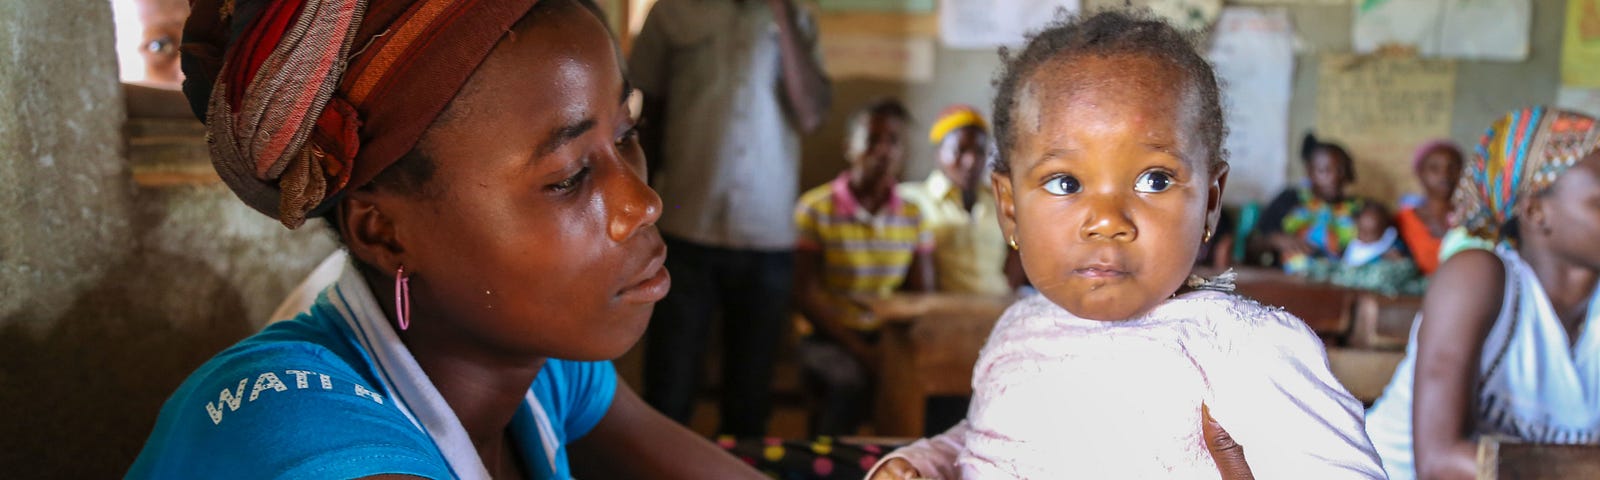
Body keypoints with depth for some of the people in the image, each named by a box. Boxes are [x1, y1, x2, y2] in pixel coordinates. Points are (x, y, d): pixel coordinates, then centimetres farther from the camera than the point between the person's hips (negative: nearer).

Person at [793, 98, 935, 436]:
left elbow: (923, 297, 9)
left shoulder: (913, 218, 9)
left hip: (890, 338, 4)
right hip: (828, 337, -4)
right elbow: (806, 295, -7)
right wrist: (859, 350, -17)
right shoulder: (816, 209, -3)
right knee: (850, 380, -33)